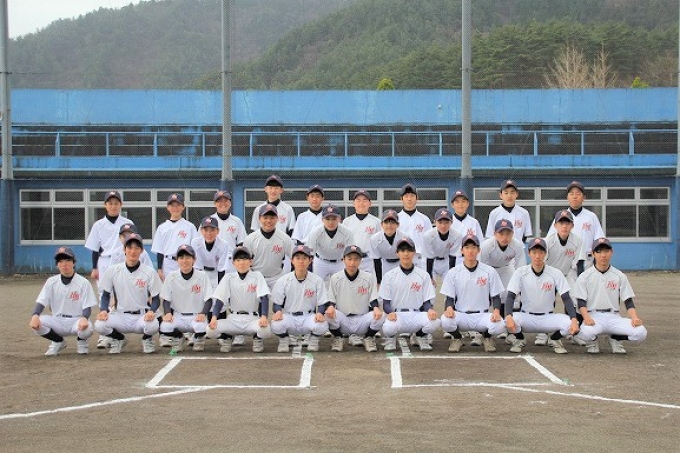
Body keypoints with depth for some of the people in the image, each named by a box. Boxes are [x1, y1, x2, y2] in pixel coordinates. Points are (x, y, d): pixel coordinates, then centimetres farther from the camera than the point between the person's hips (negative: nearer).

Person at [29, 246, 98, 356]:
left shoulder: (83, 283, -6)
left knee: (87, 328, -37)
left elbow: (87, 307, -9)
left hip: (76, 321, -3)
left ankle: (82, 342, 5)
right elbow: (41, 302, -3)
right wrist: (35, 315, -26)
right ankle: (58, 342, 6)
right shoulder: (51, 282, 3)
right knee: (35, 323, -24)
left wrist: (84, 318, -33)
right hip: (57, 321, 3)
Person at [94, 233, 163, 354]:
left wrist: (151, 311, -21)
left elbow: (156, 298, 1)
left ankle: (147, 339, 5)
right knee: (99, 325, -28)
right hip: (121, 316, 2)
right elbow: (106, 295, 8)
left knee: (153, 325, -36)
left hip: (142, 316, -1)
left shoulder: (149, 272, -1)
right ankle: (119, 339, 8)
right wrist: (103, 310, -12)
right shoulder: (112, 271, 2)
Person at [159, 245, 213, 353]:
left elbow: (209, 300, -5)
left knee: (201, 326, -35)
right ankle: (178, 338, 8)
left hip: (197, 316, -1)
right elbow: (166, 300, 3)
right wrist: (168, 313, -18)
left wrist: (203, 314, -23)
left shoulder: (203, 276, -3)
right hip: (178, 316, 1)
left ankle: (199, 340, 5)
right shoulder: (171, 277, 1)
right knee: (165, 327, -29)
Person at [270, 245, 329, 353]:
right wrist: (278, 311, -22)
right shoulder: (283, 280, 0)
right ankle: (284, 340, 5)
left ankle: (313, 340, 5)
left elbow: (322, 303, 1)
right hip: (289, 317, 0)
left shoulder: (317, 280, 0)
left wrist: (320, 313, -22)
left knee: (322, 325, -33)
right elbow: (276, 303, 2)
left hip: (309, 317, 0)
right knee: (276, 325, -33)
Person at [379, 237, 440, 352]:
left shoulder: (423, 275, 8)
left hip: (417, 316, 1)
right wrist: (390, 312, -21)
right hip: (397, 316, -1)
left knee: (434, 322, -31)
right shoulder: (390, 276, 5)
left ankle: (421, 336, 6)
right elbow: (385, 303, 3)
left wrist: (430, 309, -18)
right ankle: (391, 338, 4)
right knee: (388, 327, -37)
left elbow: (427, 301, 6)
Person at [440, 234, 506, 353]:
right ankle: (457, 338, 4)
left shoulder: (490, 271, 2)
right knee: (445, 320, -34)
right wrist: (449, 307, -21)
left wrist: (496, 311, -18)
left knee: (499, 325, -32)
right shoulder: (453, 273, 3)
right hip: (460, 316, 0)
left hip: (483, 315, 0)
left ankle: (487, 336, 8)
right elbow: (449, 298, 3)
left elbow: (496, 297, 4)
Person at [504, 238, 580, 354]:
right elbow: (510, 296, -12)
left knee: (570, 324, -28)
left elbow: (566, 298, -9)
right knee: (509, 321, -34)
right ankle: (519, 339, 4)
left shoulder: (556, 273, -7)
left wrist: (574, 320, -27)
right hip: (527, 317, 0)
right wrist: (508, 316, -32)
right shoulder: (520, 272, -7)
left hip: (549, 318, 1)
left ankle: (554, 340, 7)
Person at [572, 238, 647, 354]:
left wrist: (635, 318, -14)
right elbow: (581, 302, -2)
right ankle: (592, 340, 3)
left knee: (640, 332, -24)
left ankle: (615, 338, 9)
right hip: (593, 317, -2)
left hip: (614, 317, 2)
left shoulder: (620, 276, 9)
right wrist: (586, 317, -22)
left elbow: (628, 301, 6)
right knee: (584, 332, -38)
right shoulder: (585, 276, 4)